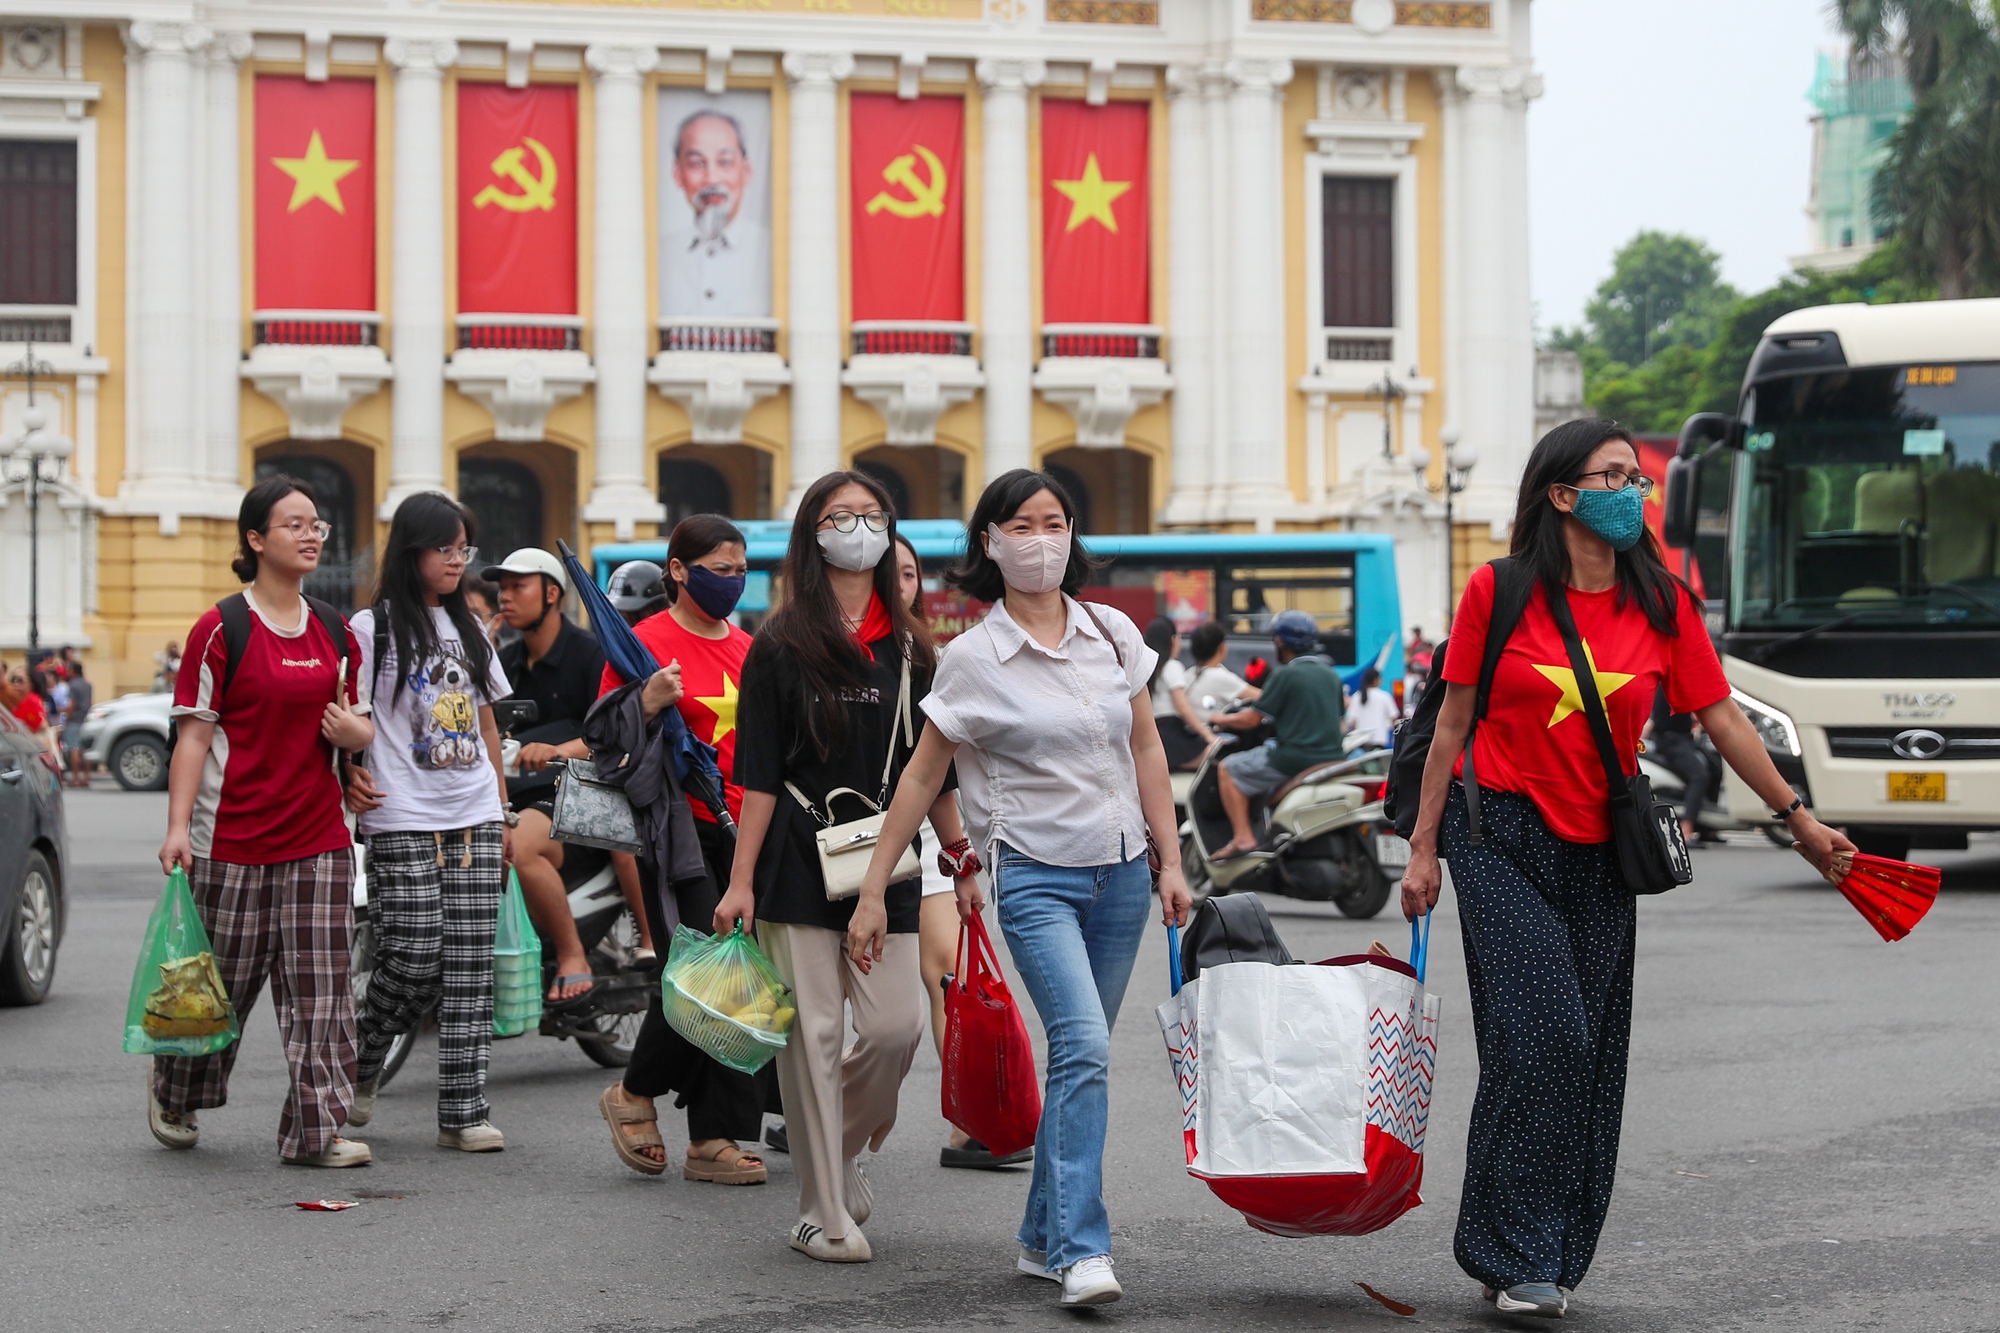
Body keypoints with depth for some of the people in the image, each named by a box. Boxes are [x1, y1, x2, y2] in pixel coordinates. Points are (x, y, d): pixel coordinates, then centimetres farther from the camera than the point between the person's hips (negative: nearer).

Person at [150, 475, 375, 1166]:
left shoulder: (336, 632, 11)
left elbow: (359, 725, 21)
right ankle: (173, 1091, 32)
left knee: (320, 985, -1)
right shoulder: (221, 630, -6)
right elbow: (193, 734, -8)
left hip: (318, 839, 5)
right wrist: (178, 826, -15)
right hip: (233, 839, -4)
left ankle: (316, 1128, 2)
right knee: (223, 981, 7)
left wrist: (356, 731, -3)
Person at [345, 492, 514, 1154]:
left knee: (470, 970, 1)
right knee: (414, 963, -8)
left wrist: (503, 814, 18)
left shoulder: (468, 628, 16)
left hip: (475, 820, 5)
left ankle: (464, 1112, 3)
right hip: (403, 823, -5)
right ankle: (358, 1067, 18)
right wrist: (351, 782, -19)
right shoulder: (374, 627, -1)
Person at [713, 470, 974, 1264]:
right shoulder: (781, 646, 0)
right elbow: (758, 774, -3)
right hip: (797, 858, -3)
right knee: (813, 1035, -3)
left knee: (896, 1027, -4)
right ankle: (824, 1214, 6)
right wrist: (740, 880, -7)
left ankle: (840, 1149, 25)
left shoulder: (908, 648, 11)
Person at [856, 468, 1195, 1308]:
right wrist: (872, 892, 0)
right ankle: (1083, 1251, -19)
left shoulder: (1114, 633, 5)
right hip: (1036, 876, -4)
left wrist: (1172, 861, 7)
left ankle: (1043, 1239, 18)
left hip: (1120, 873, 4)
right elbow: (922, 777, 0)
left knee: (1080, 1056, 8)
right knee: (1084, 1049, -18)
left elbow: (1147, 751, 12)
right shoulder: (973, 658, -5)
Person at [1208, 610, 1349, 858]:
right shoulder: (1331, 675, 12)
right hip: (1331, 758, 8)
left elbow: (1251, 720, -8)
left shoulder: (1285, 675, -10)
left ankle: (1243, 837, -7)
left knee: (1228, 769, 5)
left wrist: (1221, 719, 11)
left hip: (1295, 757, -8)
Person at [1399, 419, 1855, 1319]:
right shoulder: (1496, 593, -5)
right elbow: (1454, 721, 1)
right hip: (1502, 840, -3)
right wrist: (1424, 849, 1)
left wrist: (1797, 817, 7)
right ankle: (1516, 1257, -4)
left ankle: (1554, 1258, 15)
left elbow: (1721, 719, 7)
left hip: (1599, 854, 3)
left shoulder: (1663, 605, 2)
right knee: (1540, 1040, -13)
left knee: (1590, 1061, 4)